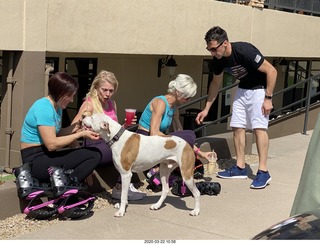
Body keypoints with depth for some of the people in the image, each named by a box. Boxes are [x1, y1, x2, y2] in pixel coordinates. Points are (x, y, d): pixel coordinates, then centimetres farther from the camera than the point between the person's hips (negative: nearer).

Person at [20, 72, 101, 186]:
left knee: (95, 154, -5)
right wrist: (80, 134, -16)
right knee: (93, 155, -18)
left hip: (47, 156, 10)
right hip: (36, 160, -10)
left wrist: (75, 127, -3)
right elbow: (52, 144, -22)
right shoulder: (44, 108, -17)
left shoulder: (57, 107, 13)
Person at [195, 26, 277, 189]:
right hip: (243, 89, 7)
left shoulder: (245, 51, -31)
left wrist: (268, 98, -22)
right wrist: (206, 109, 8)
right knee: (237, 127, 3)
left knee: (259, 127, -14)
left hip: (260, 89, -7)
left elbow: (271, 71, -23)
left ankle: (263, 172, -12)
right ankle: (240, 168, 11)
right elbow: (215, 83, 8)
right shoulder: (218, 60, -9)